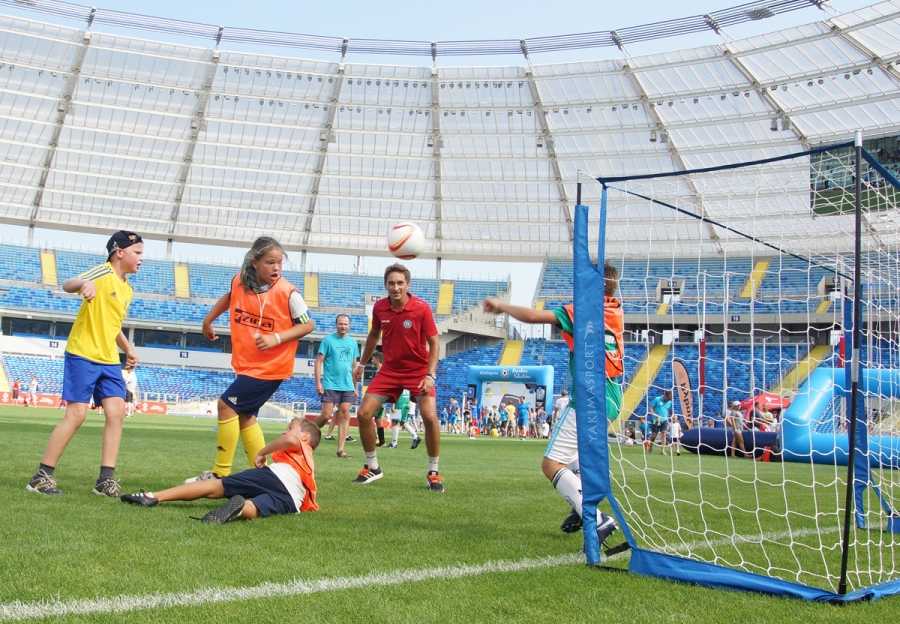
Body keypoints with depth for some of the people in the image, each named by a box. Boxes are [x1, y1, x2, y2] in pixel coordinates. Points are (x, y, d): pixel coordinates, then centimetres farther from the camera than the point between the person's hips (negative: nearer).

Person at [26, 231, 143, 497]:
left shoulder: (127, 290, 15)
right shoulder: (104, 272, -9)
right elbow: (67, 284, -27)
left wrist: (128, 348, 22)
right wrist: (85, 283, -49)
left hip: (109, 360, 8)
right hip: (82, 355, -8)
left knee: (116, 412, -4)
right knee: (76, 415, -8)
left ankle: (106, 479, 1)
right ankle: (41, 476, 4)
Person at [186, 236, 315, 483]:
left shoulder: (287, 292, -19)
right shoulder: (240, 282, -2)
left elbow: (308, 325, -12)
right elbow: (229, 297, 22)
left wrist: (276, 338, -23)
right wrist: (208, 320, 26)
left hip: (270, 367, -7)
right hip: (246, 364, 7)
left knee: (226, 405, -10)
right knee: (244, 415, 13)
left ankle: (220, 473, -1)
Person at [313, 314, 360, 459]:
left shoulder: (352, 342, 11)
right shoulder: (328, 340, -2)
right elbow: (319, 361, -5)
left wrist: (356, 387, 13)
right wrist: (318, 383, -13)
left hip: (347, 386, 4)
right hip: (330, 385, -4)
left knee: (345, 416, -1)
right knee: (326, 415, -8)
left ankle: (340, 450, 1)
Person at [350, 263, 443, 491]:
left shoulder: (421, 308, -17)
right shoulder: (379, 307, -6)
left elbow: (434, 343, -12)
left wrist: (430, 375, -22)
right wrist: (362, 364, 18)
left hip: (418, 370, -4)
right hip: (389, 370, 4)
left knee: (430, 417, -20)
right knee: (364, 413, -4)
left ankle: (433, 473, 0)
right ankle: (372, 467, 15)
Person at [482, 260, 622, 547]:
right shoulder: (616, 311, 10)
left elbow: (532, 316, -18)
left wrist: (500, 305, -2)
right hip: (611, 399, 9)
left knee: (551, 464, -11)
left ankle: (598, 521, -24)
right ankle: (581, 508, 26)